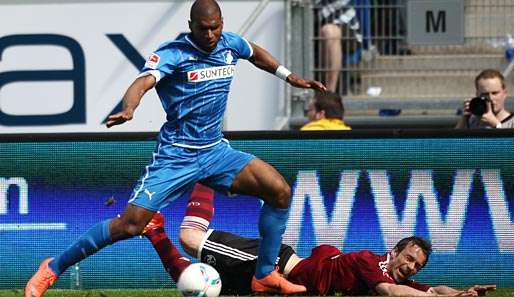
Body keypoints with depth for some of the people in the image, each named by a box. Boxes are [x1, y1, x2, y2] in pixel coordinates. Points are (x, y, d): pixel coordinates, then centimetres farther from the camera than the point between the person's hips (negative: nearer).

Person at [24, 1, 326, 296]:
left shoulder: (230, 44, 3)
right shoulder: (174, 53, -16)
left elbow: (256, 53, 28)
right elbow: (143, 82, -34)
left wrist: (289, 76, 29)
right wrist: (128, 109, -53)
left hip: (216, 150, 6)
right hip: (176, 155, -6)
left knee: (280, 191, -8)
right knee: (130, 224, -15)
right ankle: (53, 269, -1)